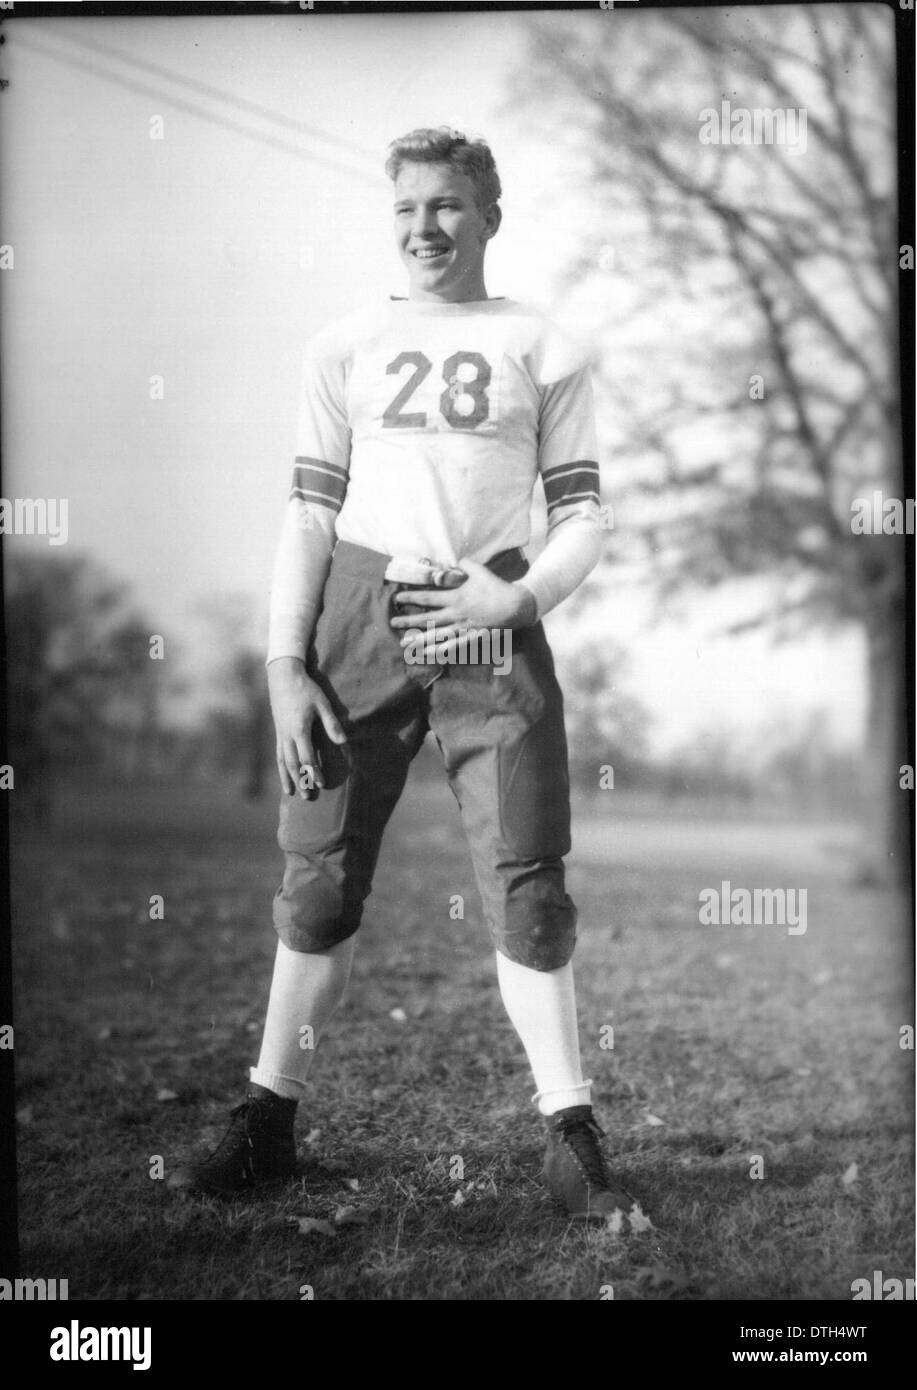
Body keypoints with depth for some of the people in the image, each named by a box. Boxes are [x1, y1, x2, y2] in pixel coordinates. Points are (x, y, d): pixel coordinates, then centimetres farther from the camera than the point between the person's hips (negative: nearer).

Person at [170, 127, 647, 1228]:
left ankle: (570, 1140, 4)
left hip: (491, 628, -1)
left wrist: (520, 596, -12)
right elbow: (309, 514, 8)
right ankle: (268, 1119, 16)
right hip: (358, 613, 1)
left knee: (526, 885, -5)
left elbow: (582, 518, 7)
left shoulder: (543, 351, 10)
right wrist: (285, 665, -1)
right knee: (319, 878, 4)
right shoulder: (345, 347, 12)